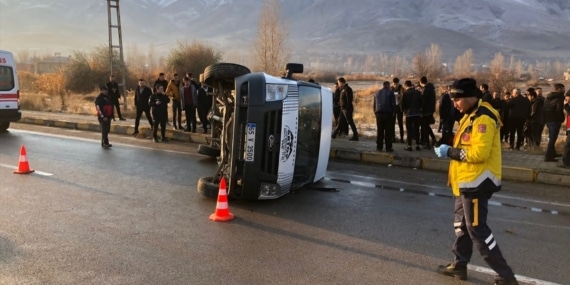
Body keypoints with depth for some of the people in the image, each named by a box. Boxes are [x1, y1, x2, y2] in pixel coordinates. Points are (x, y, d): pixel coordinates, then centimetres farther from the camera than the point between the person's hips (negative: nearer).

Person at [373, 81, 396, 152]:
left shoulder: (377, 93, 15)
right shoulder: (390, 92, -1)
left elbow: (374, 104, 15)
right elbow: (393, 104, -6)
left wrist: (375, 112, 18)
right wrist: (393, 112, 3)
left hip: (379, 114, 4)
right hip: (388, 113, -4)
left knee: (379, 131, 8)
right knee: (388, 131, -1)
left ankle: (379, 147, 8)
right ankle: (388, 148, -2)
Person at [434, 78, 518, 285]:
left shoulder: (483, 118, -20)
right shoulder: (471, 115, 13)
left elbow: (479, 153, -28)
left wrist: (450, 152, -20)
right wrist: (450, 151, 4)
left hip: (476, 182, -11)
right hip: (467, 181, 11)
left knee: (476, 229, -5)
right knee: (461, 224, 19)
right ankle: (459, 265, 33)